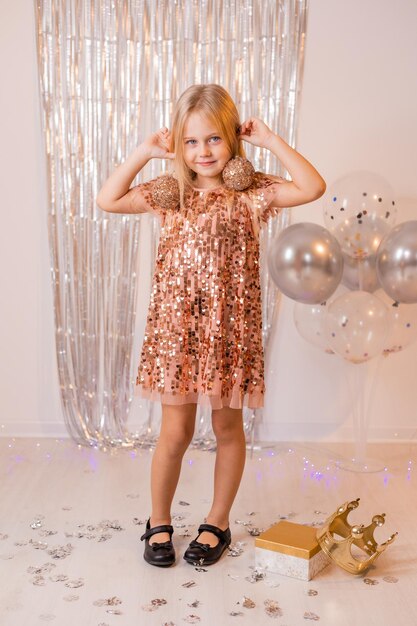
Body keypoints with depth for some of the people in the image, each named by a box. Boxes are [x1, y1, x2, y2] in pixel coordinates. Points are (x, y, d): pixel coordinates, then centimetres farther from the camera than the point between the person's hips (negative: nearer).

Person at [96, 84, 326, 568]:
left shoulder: (252, 192, 0)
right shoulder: (169, 192, 6)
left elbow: (313, 188, -14)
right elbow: (107, 200, 3)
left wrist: (271, 141, -11)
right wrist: (143, 152, -2)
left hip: (230, 328, 0)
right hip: (176, 327, 1)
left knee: (228, 427, 12)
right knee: (176, 430, 6)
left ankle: (217, 523, 32)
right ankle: (159, 522, 28)